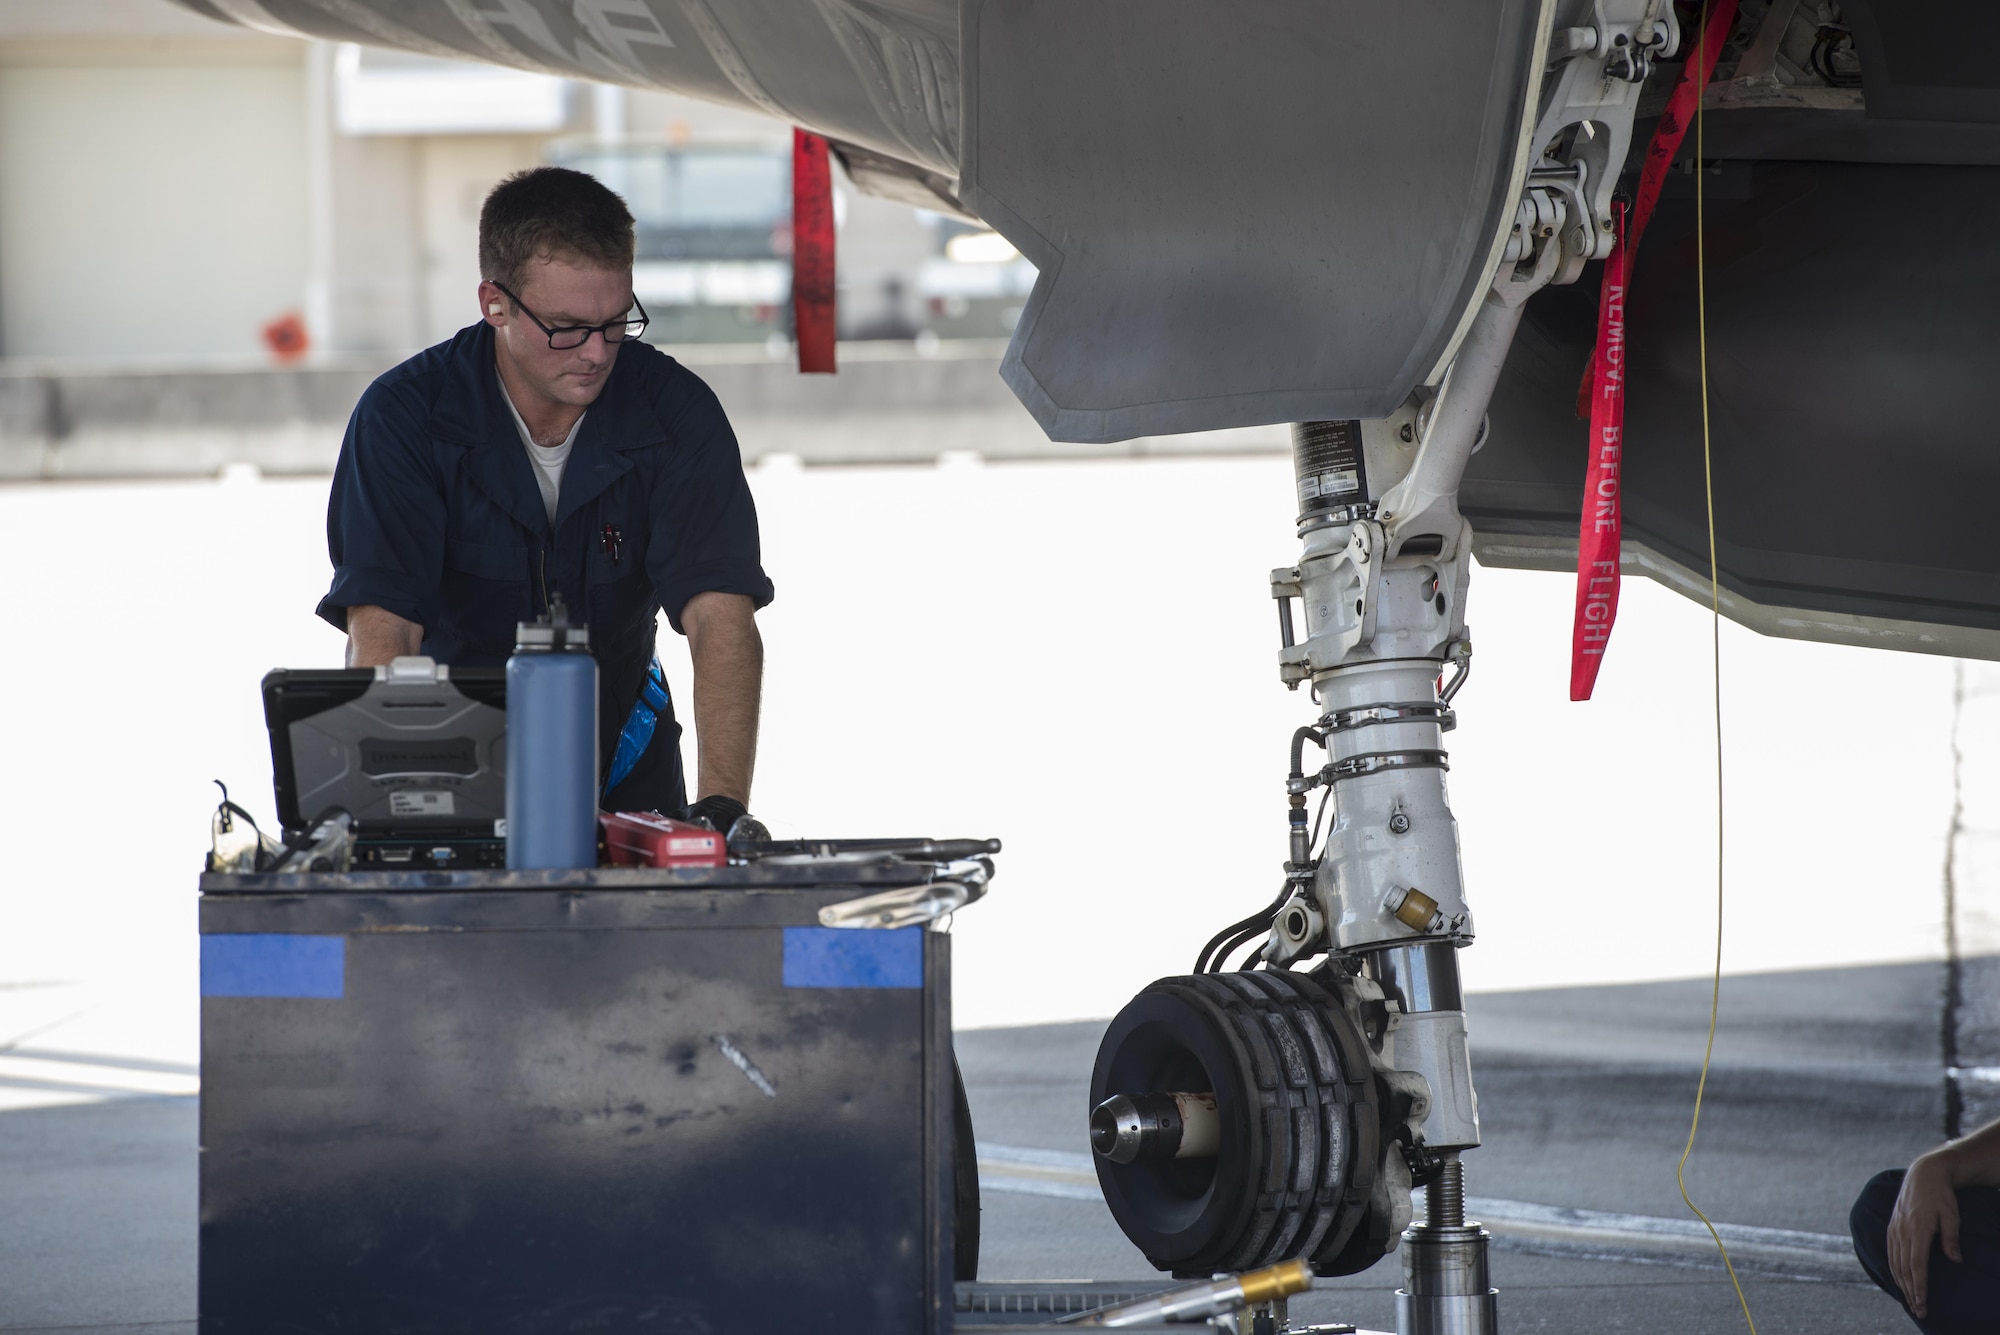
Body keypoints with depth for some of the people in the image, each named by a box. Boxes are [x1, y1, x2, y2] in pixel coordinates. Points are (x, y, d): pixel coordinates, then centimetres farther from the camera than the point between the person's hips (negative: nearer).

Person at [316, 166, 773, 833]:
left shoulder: (677, 412, -11)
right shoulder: (404, 416, -15)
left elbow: (720, 615, -20)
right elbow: (381, 631, -23)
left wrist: (722, 806, -36)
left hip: (622, 772, 2)